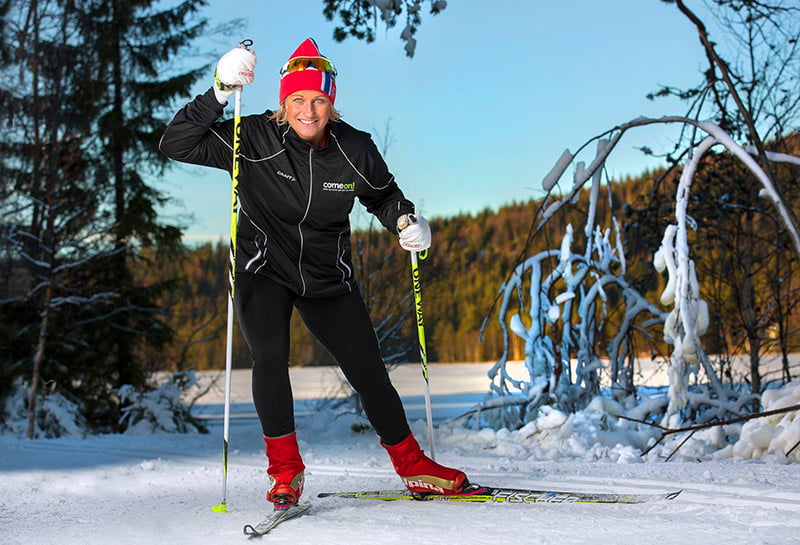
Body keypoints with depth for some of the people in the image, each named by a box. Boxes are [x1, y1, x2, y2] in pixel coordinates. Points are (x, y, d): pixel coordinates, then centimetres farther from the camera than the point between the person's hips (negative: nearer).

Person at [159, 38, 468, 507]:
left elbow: (382, 194, 10)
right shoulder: (255, 139, -16)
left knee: (369, 370, 4)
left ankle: (412, 466, 22)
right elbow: (176, 146, -22)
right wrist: (218, 94, -33)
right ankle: (286, 468, -6)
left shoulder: (355, 150, -10)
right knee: (270, 356, -24)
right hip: (265, 272, -2)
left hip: (329, 277, 2)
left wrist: (407, 221, -10)